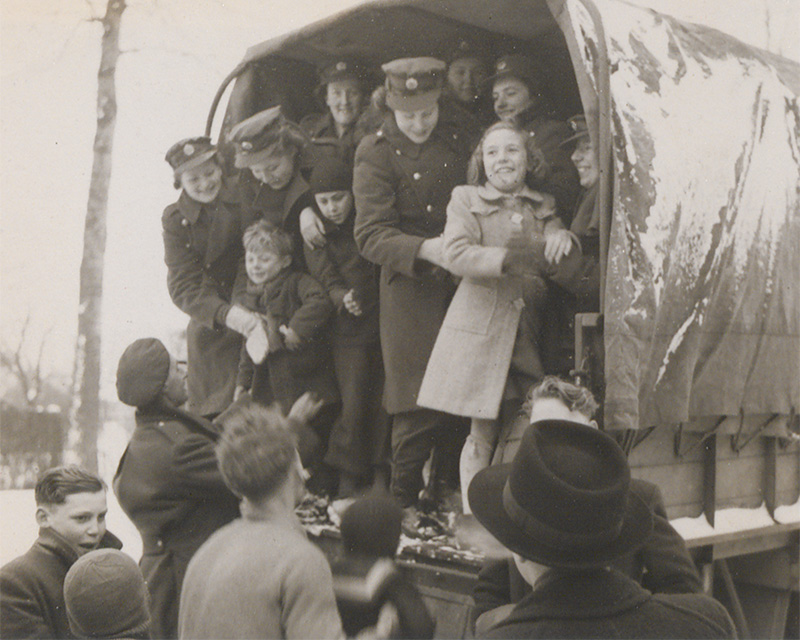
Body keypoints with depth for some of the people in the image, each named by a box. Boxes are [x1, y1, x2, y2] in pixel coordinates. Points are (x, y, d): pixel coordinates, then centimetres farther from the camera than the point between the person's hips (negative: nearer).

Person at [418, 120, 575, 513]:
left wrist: (561, 237, -15)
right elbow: (456, 255, -11)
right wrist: (511, 260, -21)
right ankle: (473, 515, 13)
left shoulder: (542, 206, 17)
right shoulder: (466, 200, 4)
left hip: (526, 331, 4)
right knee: (483, 433, 0)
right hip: (480, 325, -4)